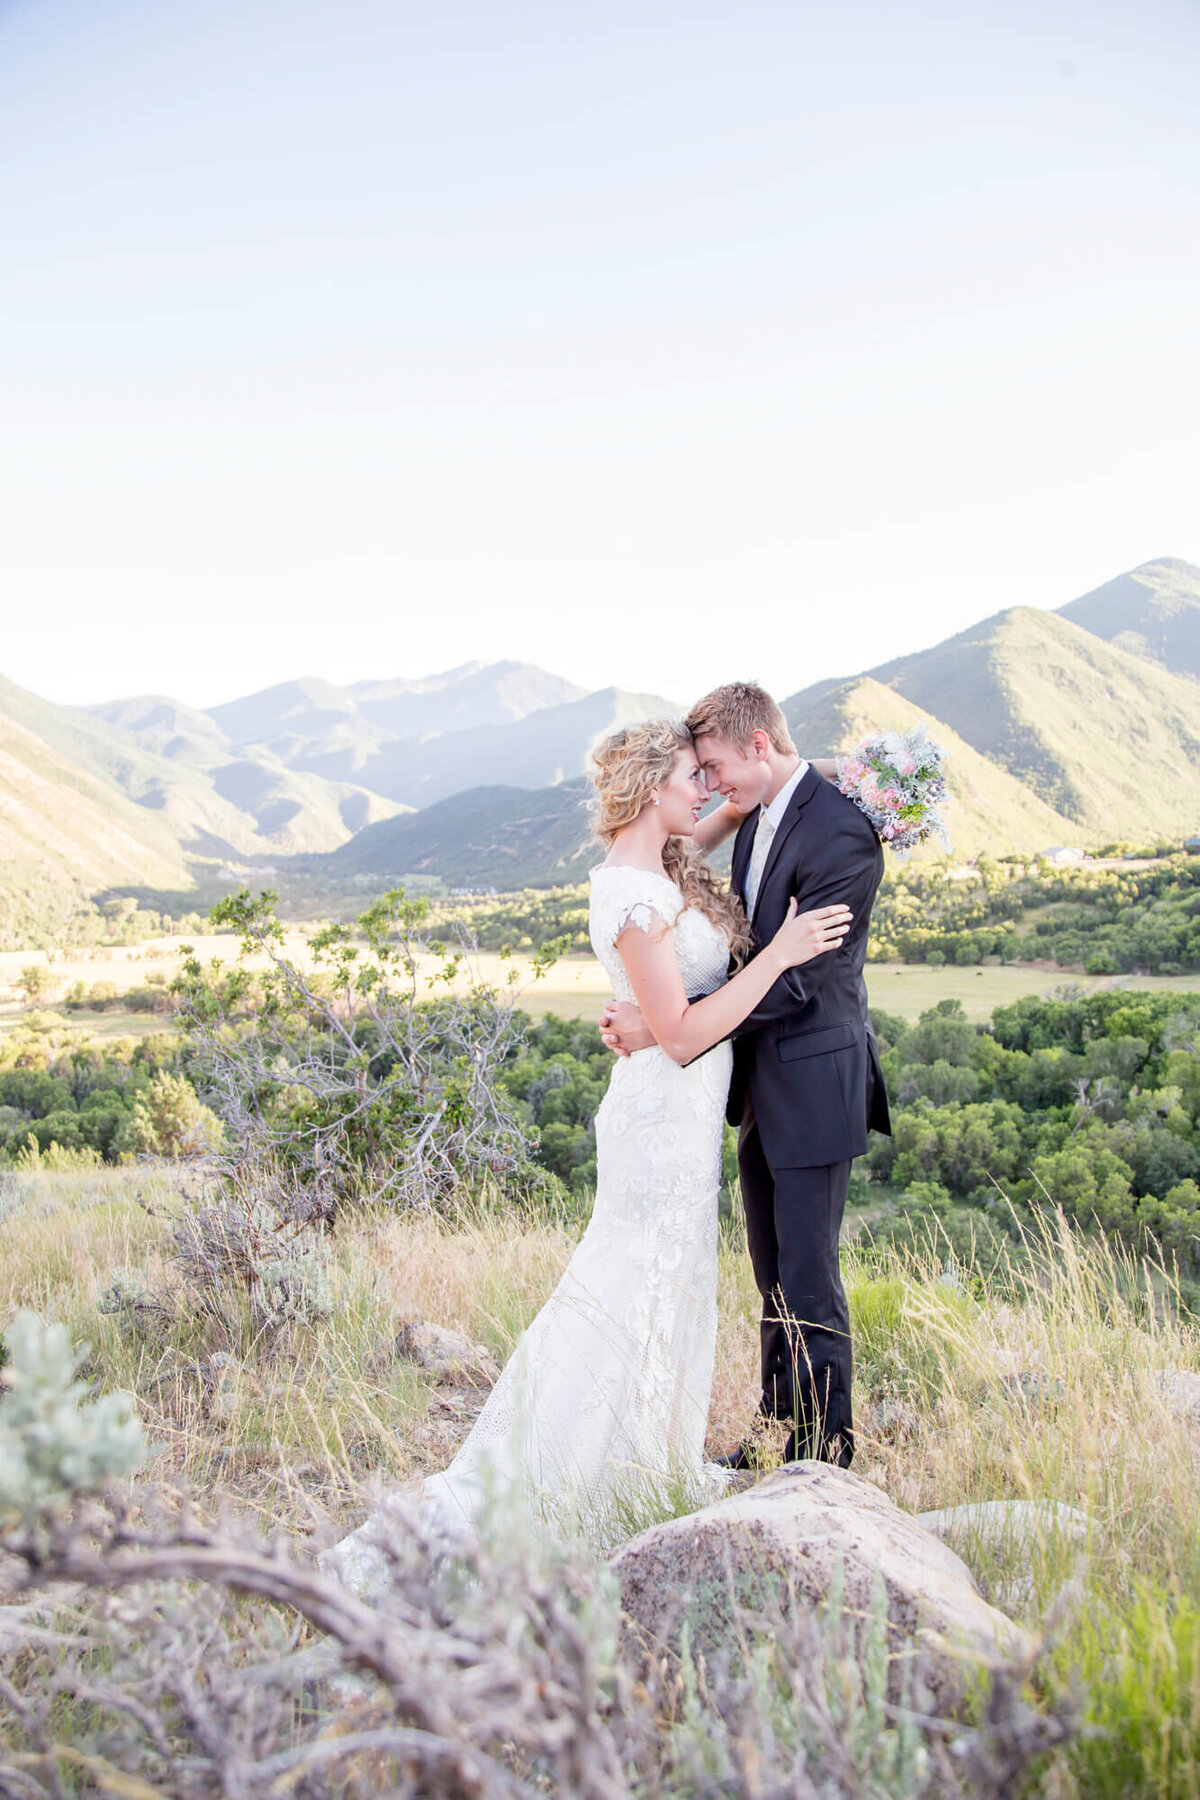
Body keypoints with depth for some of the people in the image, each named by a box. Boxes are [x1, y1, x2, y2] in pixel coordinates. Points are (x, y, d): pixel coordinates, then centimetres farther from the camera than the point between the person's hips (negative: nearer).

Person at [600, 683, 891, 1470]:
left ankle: (826, 1448, 17)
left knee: (809, 1277, 1)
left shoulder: (840, 832, -20)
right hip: (763, 1083, 9)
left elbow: (793, 977, -24)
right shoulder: (755, 817, 8)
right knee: (773, 1272, 18)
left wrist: (666, 1025, -24)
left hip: (813, 1086, -9)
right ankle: (779, 1430, 32)